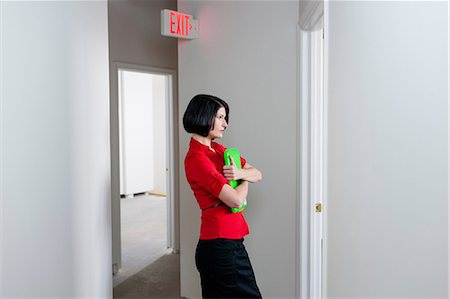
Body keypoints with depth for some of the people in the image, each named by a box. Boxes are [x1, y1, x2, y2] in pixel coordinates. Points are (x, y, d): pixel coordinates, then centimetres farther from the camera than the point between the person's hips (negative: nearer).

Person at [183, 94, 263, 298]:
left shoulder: (218, 149, 11)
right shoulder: (196, 158, -16)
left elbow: (257, 174, 9)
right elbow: (236, 199, -21)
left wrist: (241, 172, -13)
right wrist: (244, 181, 0)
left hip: (225, 241, 9)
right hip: (221, 243, -9)